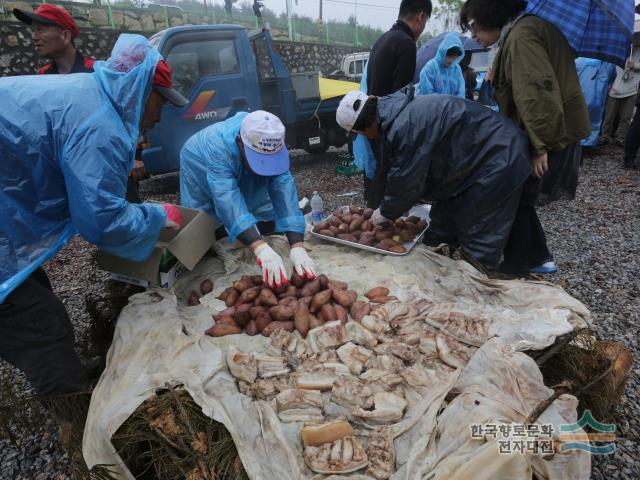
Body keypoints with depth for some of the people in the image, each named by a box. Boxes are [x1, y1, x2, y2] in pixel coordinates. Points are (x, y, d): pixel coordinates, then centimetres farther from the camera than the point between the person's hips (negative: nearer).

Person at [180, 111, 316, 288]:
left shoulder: (272, 145, -33)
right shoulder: (217, 147, -43)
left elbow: (284, 187, -42)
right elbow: (227, 198, -54)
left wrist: (297, 247, -53)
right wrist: (262, 250, -67)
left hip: (245, 181, 3)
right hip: (201, 176, -3)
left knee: (270, 224, 0)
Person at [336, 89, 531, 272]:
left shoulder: (405, 127, -30)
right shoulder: (396, 112, 1)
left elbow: (405, 180, -21)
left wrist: (385, 212, -4)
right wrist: (388, 208, 14)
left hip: (499, 158, -10)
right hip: (473, 158, 10)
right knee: (444, 221, 16)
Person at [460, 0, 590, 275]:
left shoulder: (521, 35, -16)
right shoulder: (525, 29, 16)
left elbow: (538, 92, -24)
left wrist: (541, 146, -23)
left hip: (548, 135, -9)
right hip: (555, 131, 9)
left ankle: (516, 267, 11)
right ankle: (538, 258, 25)